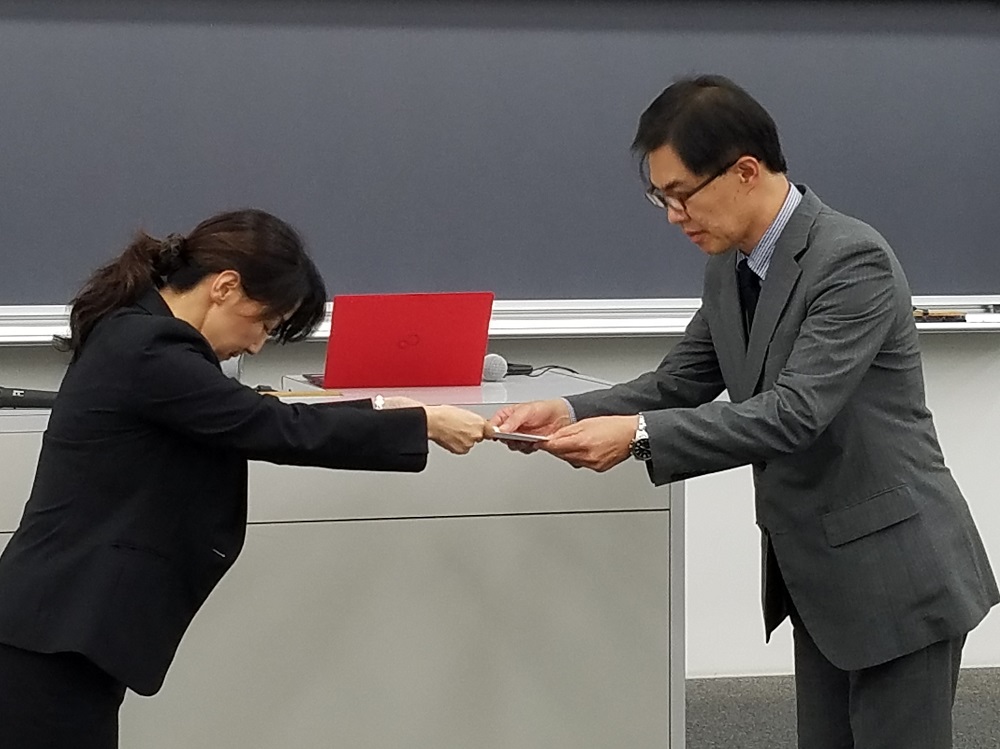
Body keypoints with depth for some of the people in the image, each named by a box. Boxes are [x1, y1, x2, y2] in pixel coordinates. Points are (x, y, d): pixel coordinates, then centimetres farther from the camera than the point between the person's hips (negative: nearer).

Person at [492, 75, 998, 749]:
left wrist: (639, 435, -32)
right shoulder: (731, 268, 6)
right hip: (820, 574, 9)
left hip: (896, 571, -9)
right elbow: (680, 382, 12)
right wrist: (572, 412, -6)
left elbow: (793, 413, -28)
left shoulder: (853, 259, -22)